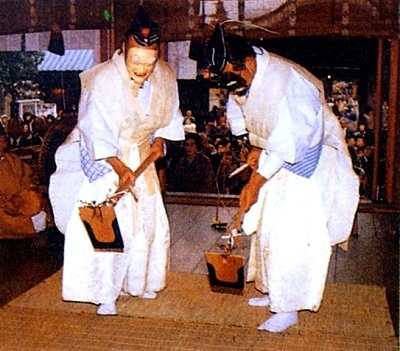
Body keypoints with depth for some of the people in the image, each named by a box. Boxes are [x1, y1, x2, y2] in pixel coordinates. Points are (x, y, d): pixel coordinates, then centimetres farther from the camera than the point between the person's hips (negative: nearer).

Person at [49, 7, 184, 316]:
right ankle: (106, 292, 5)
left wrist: (159, 139, -7)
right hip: (103, 156, -5)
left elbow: (170, 114, 6)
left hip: (141, 155, 5)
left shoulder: (166, 76, -12)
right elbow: (97, 134, -27)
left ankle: (139, 281, 31)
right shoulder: (103, 80, -28)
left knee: (147, 218, 11)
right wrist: (119, 167, -33)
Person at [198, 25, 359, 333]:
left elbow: (287, 144, -29)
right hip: (276, 155, 8)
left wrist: (257, 182, -24)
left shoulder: (287, 83, -32)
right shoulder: (240, 77, -7)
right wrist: (255, 146, 1)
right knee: (268, 225, 13)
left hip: (310, 159, -8)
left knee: (294, 233, -9)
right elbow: (239, 111, 13)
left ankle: (289, 309, 4)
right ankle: (273, 291, 29)